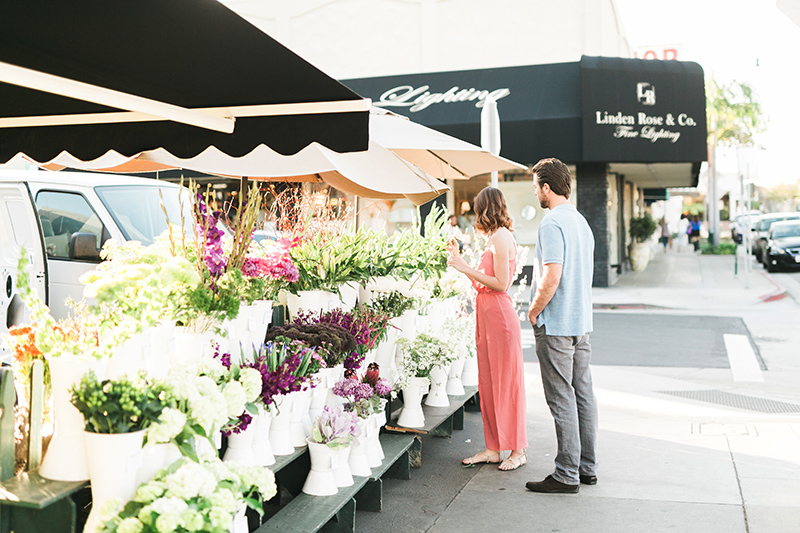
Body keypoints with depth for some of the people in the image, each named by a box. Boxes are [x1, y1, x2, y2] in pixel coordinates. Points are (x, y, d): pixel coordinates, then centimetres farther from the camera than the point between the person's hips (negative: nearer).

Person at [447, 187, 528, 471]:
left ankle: (517, 450, 9)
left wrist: (465, 268, -14)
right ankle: (493, 448, 19)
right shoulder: (496, 237, 16)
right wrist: (460, 261, 22)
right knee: (488, 382, 11)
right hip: (487, 315, 9)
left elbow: (500, 283, -17)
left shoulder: (500, 237, -12)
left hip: (499, 314, -9)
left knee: (506, 381, -1)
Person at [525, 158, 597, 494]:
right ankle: (587, 467, 21)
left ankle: (567, 475, 2)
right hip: (582, 321, 9)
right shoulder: (581, 221, 13)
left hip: (556, 325, -9)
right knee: (583, 394, 12)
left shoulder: (552, 223, -16)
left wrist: (534, 312, -9)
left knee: (562, 398, -4)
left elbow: (551, 279, -24)